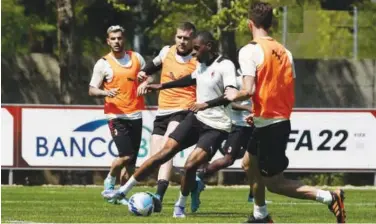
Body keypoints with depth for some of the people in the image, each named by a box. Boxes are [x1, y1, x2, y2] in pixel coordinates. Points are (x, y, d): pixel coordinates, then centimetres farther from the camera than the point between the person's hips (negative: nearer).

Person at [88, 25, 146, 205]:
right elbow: (92, 90, -2)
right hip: (116, 115, -4)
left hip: (135, 114, 4)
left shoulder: (136, 58, 8)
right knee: (126, 156, -16)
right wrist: (105, 92, -22)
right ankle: (110, 180, 11)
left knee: (132, 160, 3)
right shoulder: (103, 64, -3)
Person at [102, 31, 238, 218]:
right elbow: (191, 79, 30)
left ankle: (180, 205, 7)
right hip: (196, 118, 7)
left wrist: (207, 104, -39)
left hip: (216, 126, -7)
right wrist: (161, 86, 36)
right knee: (164, 153, 1)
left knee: (190, 165, -19)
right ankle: (123, 190, 5)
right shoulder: (202, 65, 9)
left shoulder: (225, 66, -16)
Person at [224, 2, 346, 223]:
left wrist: (234, 95, 1)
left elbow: (249, 90, -22)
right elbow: (290, 92, 9)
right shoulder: (284, 52, 7)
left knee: (274, 183, -1)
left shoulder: (249, 51, -14)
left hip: (268, 126, -8)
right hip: (282, 120, 8)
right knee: (250, 163, 27)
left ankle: (329, 197, -13)